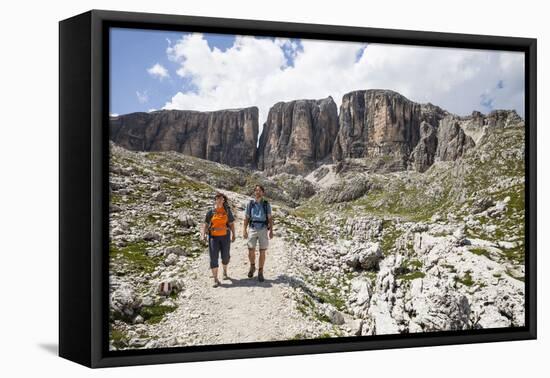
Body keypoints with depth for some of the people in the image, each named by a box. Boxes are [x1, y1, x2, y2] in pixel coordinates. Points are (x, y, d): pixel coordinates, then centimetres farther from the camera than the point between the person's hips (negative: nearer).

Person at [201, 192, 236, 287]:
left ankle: (225, 272, 42)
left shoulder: (227, 211, 2)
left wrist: (233, 234, -1)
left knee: (225, 256, 11)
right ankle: (216, 280, -7)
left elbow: (231, 224, 6)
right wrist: (203, 234, -13)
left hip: (225, 236, 1)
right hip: (213, 237, -1)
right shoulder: (211, 212, -1)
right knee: (214, 257, -8)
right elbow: (205, 224, 0)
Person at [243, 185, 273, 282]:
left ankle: (260, 272, 10)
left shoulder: (266, 204, 3)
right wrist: (244, 230, -4)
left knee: (262, 252, 0)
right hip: (253, 229, 0)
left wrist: (271, 231, -6)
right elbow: (246, 218, 5)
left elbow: (270, 218, 3)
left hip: (263, 230, 0)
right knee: (251, 251, -6)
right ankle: (252, 267, 23)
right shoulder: (250, 204, 3)